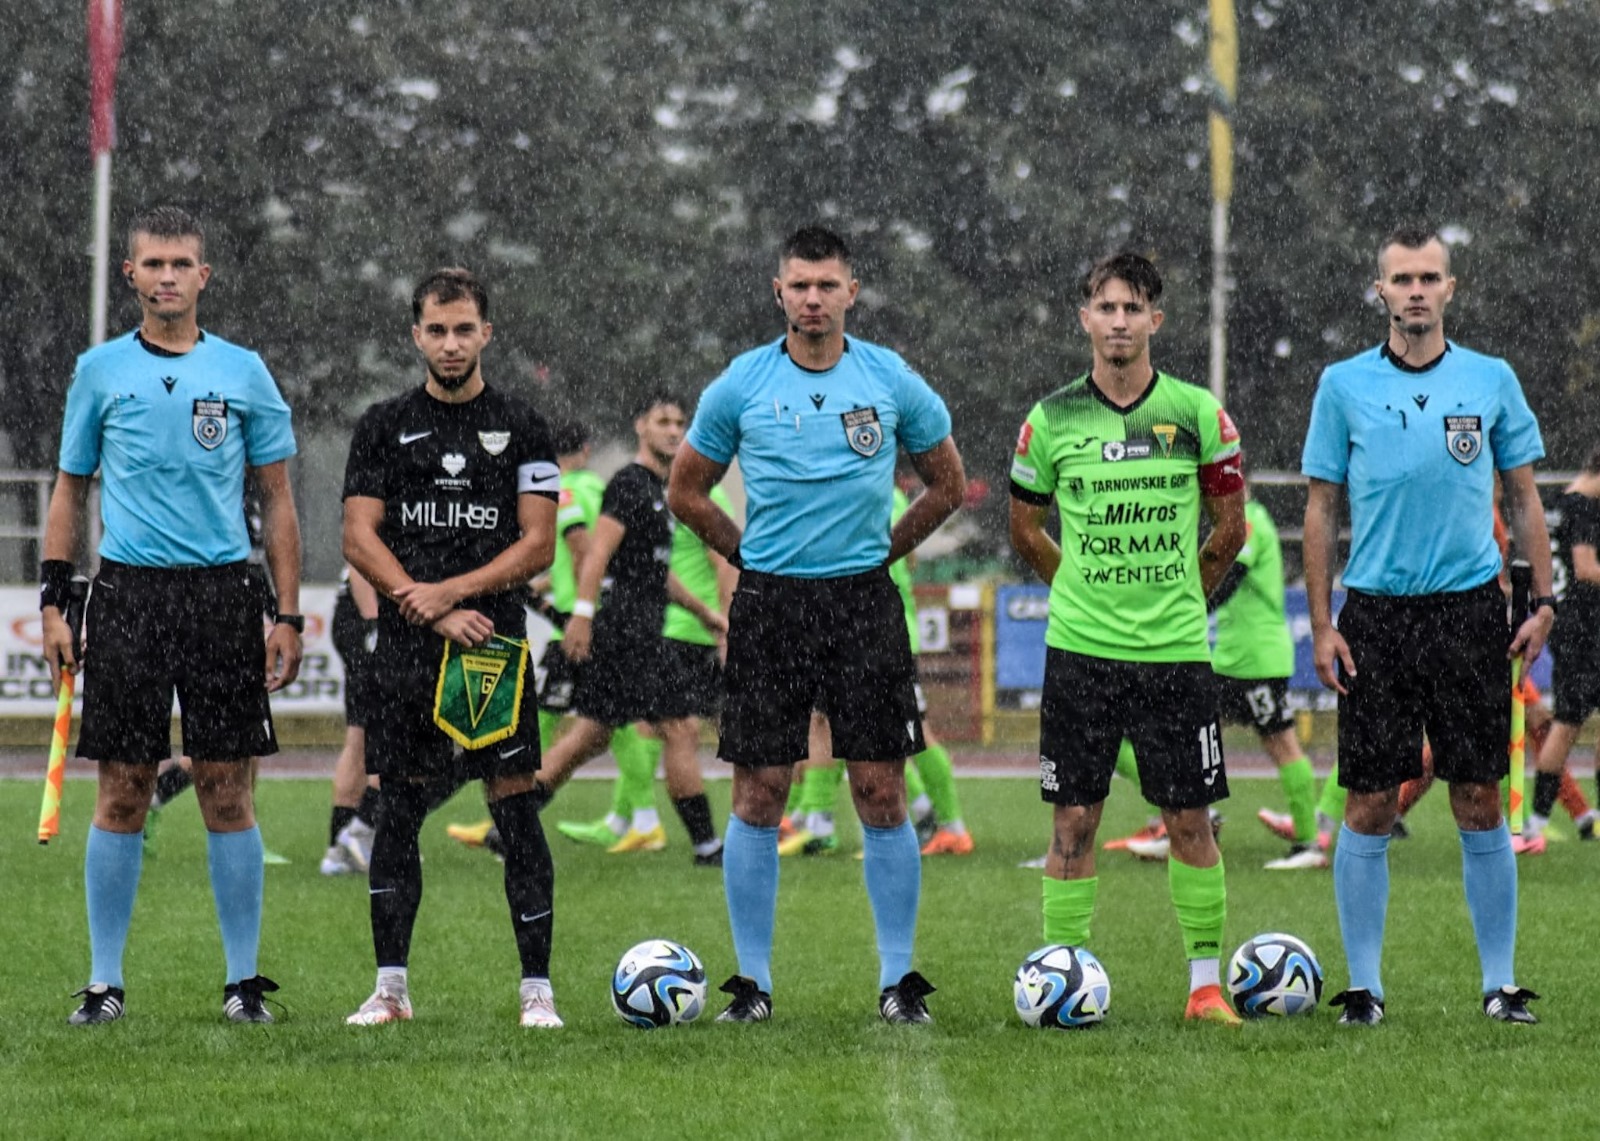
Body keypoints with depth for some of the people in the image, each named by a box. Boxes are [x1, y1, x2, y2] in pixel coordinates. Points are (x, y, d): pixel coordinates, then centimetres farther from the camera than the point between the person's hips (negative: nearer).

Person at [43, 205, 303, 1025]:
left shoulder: (242, 372, 6)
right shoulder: (100, 371, 8)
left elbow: (277, 501, 9)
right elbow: (71, 490, 13)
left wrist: (289, 617, 2)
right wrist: (53, 603, 5)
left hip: (222, 590, 0)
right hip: (128, 590, 0)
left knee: (227, 792, -1)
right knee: (122, 793, 0)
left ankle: (244, 980, 6)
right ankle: (105, 981, 6)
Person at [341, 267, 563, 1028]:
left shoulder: (520, 428, 6)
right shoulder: (384, 427, 8)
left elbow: (538, 544, 1)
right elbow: (359, 539, 1)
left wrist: (452, 591, -11)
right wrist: (434, 614, -10)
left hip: (494, 643, -1)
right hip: (406, 650, 1)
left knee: (516, 811, -5)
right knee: (397, 814, 3)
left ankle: (537, 989, -3)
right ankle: (390, 988, 11)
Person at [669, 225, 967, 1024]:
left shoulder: (893, 382, 2)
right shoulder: (740, 386, 2)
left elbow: (947, 485, 15)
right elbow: (686, 491, 13)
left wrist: (887, 549, 9)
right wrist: (747, 554, 7)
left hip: (864, 604, 0)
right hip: (768, 603, 0)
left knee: (881, 794, -2)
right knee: (758, 795, -1)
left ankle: (898, 980, 5)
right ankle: (754, 983, 6)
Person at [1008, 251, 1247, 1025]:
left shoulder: (1197, 413, 0)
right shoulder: (1051, 419, 1)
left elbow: (1230, 526, 9)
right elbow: (1024, 528, 14)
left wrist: (1178, 596, 12)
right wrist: (1089, 589, 12)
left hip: (1175, 650, 0)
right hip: (1079, 646, 0)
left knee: (1189, 819, 1)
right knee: (1074, 819, 1)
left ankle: (1206, 983, 9)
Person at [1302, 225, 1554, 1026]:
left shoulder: (1491, 381, 5)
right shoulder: (1344, 386, 3)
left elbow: (1522, 496, 10)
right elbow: (1321, 508, 5)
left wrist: (1543, 602, 2)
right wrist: (1321, 625, -1)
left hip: (1469, 608, 0)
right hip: (1375, 613, 0)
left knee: (1479, 802, 1)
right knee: (1369, 808, 0)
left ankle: (1500, 983, 7)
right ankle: (1363, 985, 7)